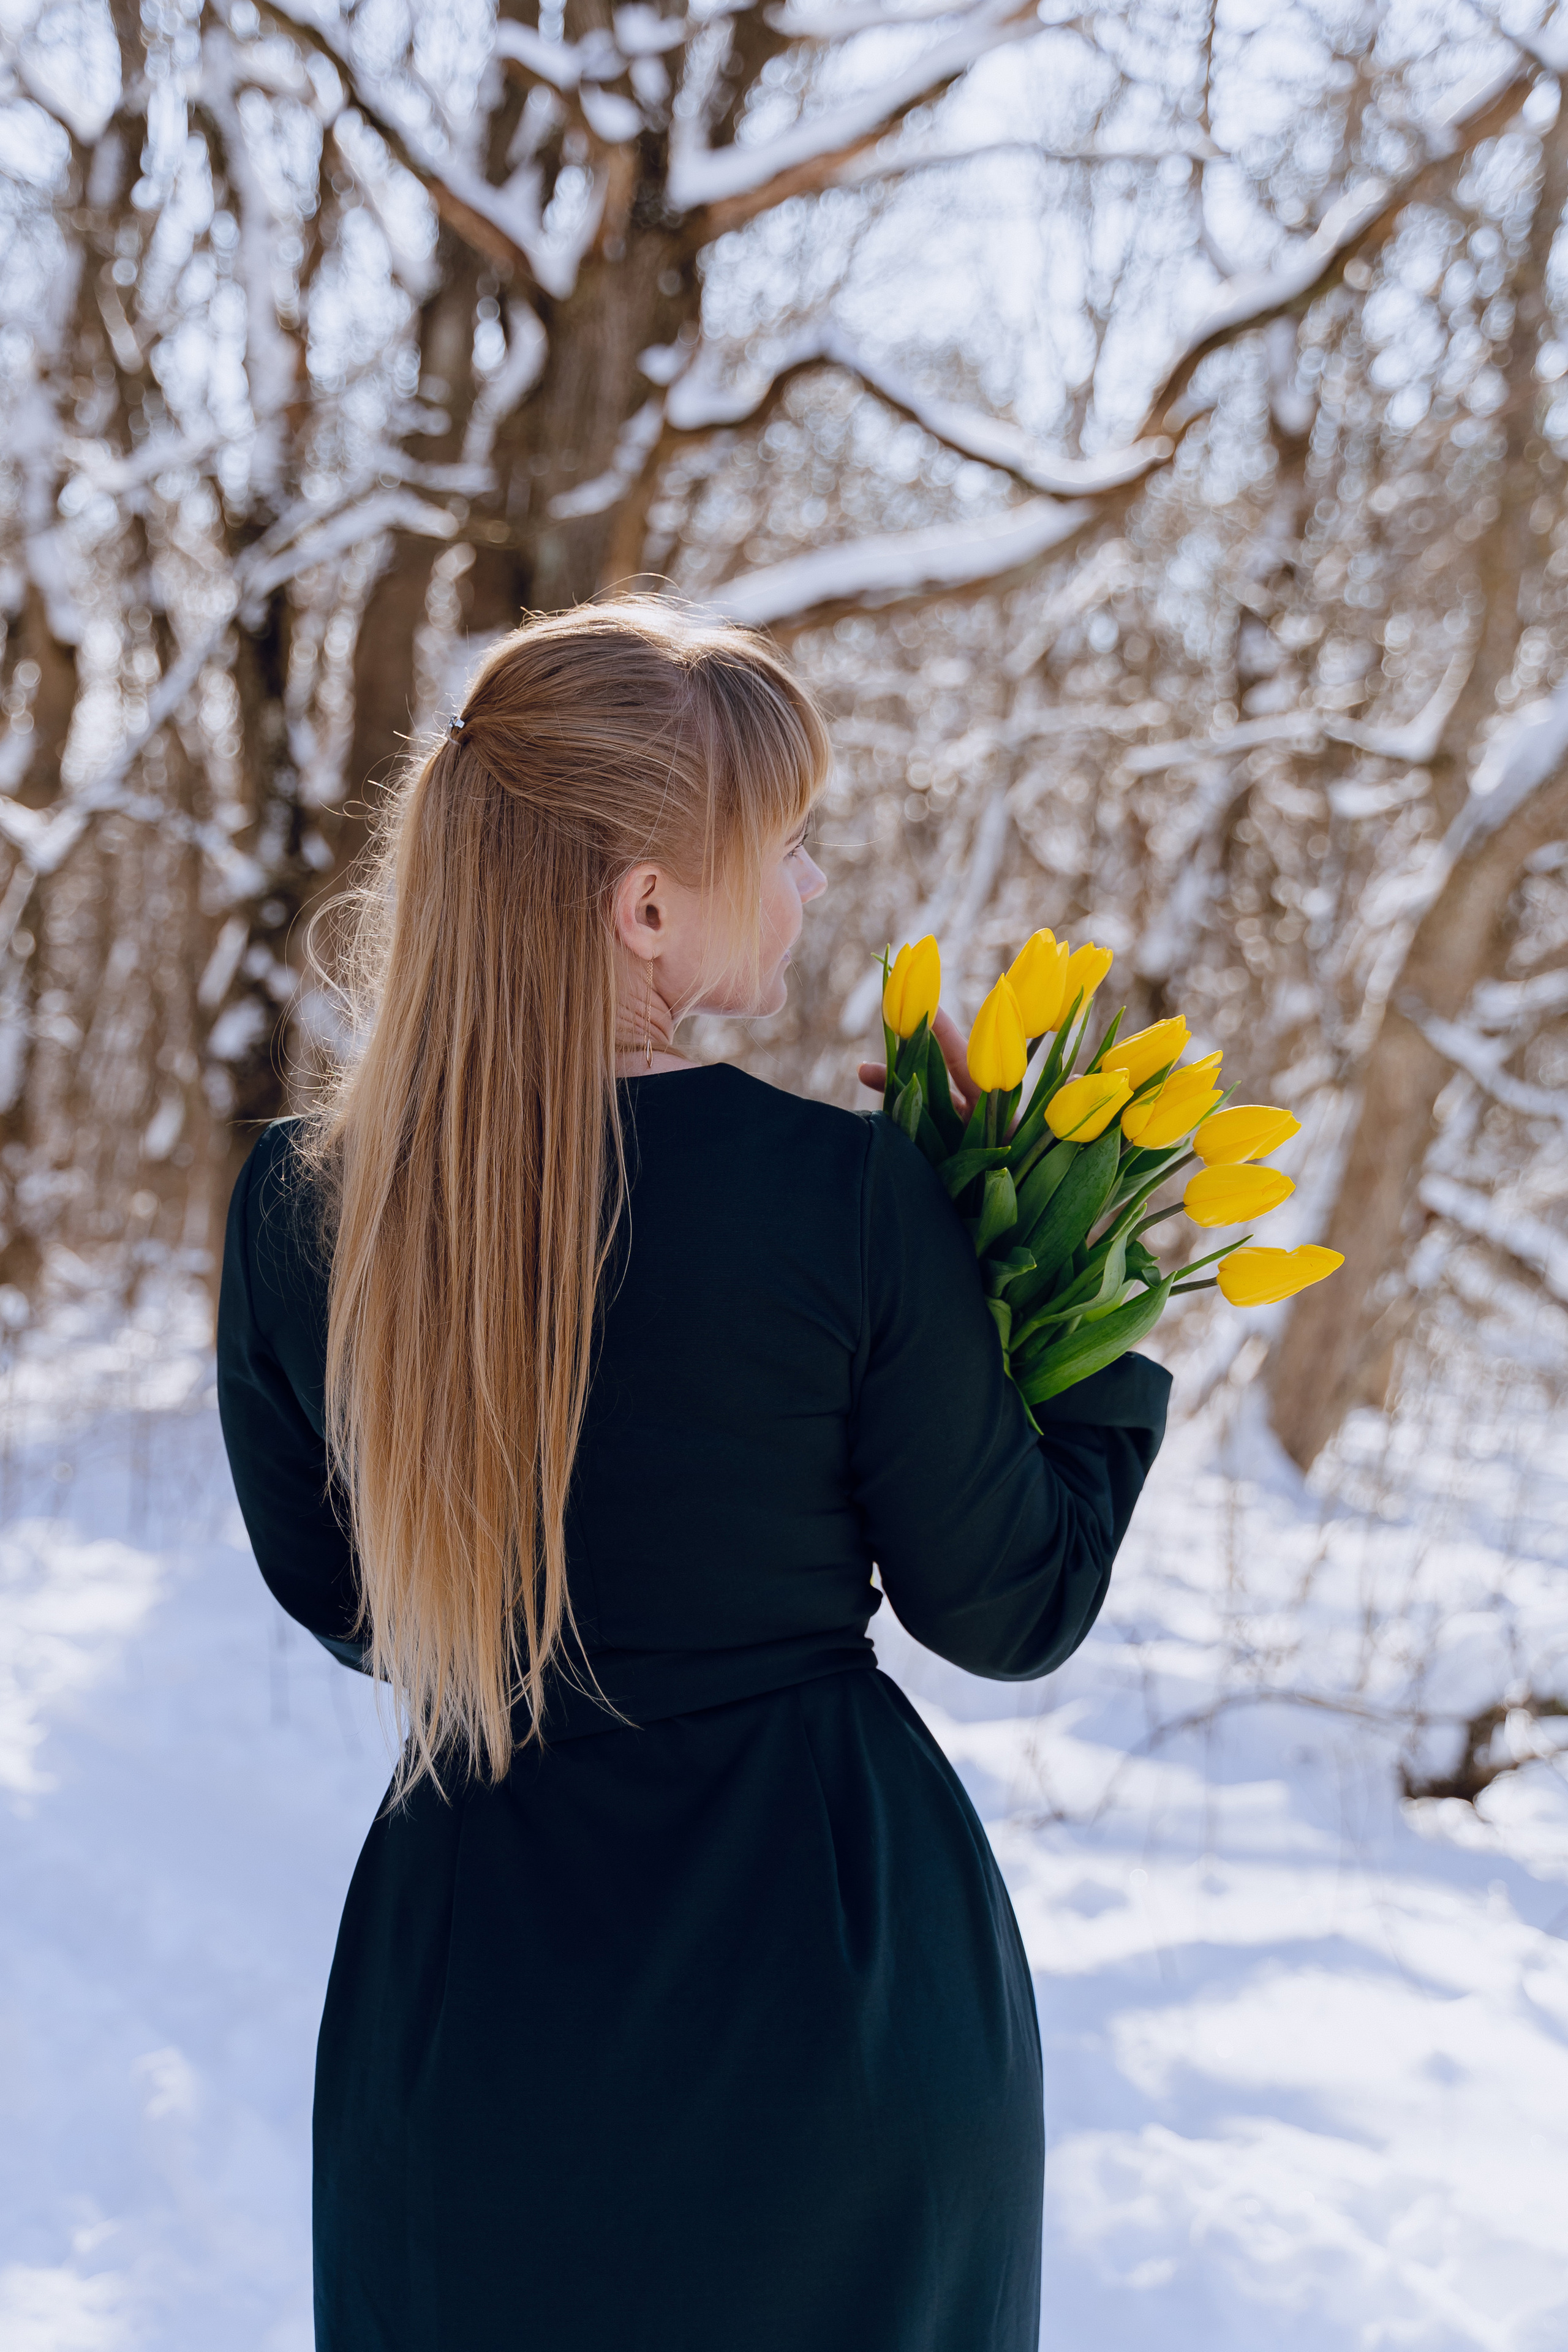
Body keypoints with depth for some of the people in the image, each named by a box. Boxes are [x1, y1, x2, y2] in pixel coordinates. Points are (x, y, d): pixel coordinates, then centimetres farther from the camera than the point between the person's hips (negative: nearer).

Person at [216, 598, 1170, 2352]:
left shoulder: (296, 1207, -12)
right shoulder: (846, 1194, -22)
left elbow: (327, 1594, 3)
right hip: (840, 1964, -2)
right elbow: (1011, 1611, -9)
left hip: (472, 1976, 2)